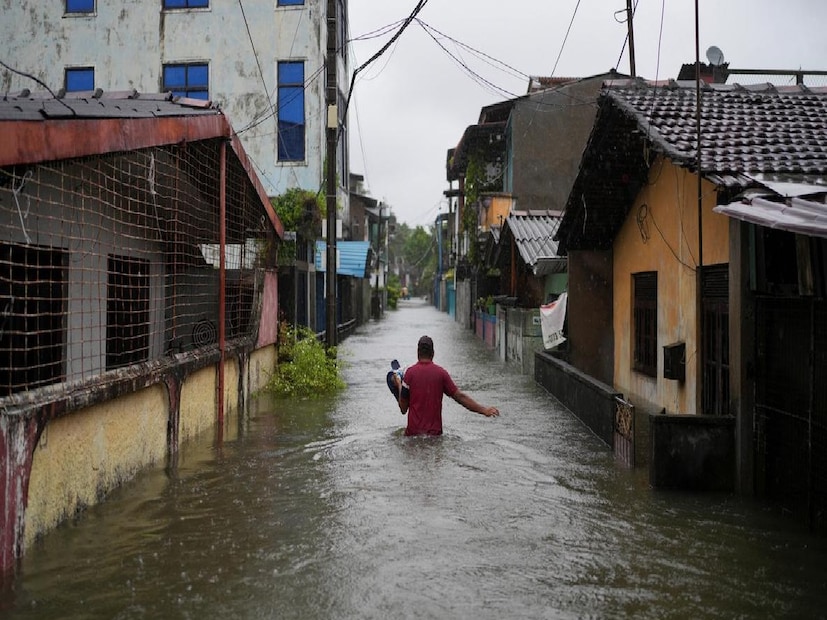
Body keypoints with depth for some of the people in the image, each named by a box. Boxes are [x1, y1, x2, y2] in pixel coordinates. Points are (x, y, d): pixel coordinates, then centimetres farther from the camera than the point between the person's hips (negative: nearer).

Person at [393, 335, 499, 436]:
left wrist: (399, 385, 14)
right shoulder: (441, 372, -1)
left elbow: (403, 408, -1)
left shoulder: (410, 372, -5)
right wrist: (484, 410, 0)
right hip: (435, 432, 2)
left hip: (414, 431, -1)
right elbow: (460, 396, -3)